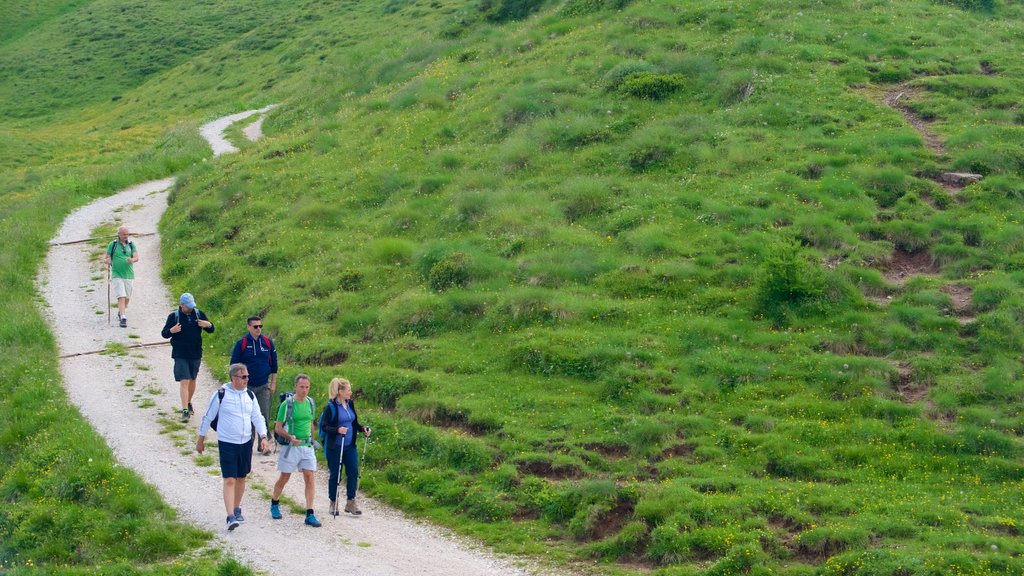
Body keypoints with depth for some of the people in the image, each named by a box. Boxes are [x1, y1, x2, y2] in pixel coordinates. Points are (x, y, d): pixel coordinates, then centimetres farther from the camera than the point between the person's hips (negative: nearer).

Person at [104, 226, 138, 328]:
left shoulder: (131, 244, 8)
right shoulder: (112, 245, 0)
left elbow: (136, 257, -1)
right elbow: (106, 258, 3)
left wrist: (132, 260, -24)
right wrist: (107, 261, -21)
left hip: (128, 275, 4)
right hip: (117, 275, -4)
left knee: (127, 297, 13)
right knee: (121, 297, -15)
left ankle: (120, 313, 37)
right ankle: (122, 318, -19)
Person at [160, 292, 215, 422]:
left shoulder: (198, 314, 4)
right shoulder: (174, 316, -4)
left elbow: (211, 330, 11)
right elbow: (164, 333, -1)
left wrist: (208, 325, -13)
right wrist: (171, 331, -24)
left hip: (196, 354, 4)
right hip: (180, 355, -4)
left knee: (192, 380, 17)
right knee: (184, 381, -11)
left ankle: (189, 403, 38)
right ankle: (185, 410, -12)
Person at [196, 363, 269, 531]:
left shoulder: (250, 395, 5)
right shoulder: (221, 394, -9)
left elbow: (257, 418, 10)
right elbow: (208, 417, 0)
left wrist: (263, 437, -4)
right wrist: (201, 439, 5)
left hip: (245, 443, 5)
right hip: (227, 443, -5)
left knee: (241, 478, 14)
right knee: (229, 480, -11)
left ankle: (237, 509, 32)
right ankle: (231, 517, -15)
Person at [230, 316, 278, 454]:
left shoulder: (268, 343, 2)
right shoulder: (241, 343, -5)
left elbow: (274, 365, 10)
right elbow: (234, 365, -1)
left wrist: (273, 383, 7)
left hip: (264, 386, 2)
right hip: (247, 386, -2)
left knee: (264, 416, -2)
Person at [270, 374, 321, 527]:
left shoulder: (310, 402, 6)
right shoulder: (287, 404, -10)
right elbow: (278, 428, -8)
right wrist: (290, 437, -24)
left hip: (307, 446, 4)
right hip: (291, 446, -4)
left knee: (310, 477, -6)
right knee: (284, 478, 7)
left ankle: (309, 514, -5)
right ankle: (274, 504, 33)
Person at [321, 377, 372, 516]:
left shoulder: (350, 404, 7)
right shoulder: (331, 407, -12)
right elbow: (324, 425, -13)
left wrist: (363, 429, -1)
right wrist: (337, 430, -28)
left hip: (350, 445, 6)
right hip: (335, 446, -6)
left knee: (353, 473, 2)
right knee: (335, 475, 4)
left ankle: (350, 502, 13)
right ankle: (333, 503, 18)